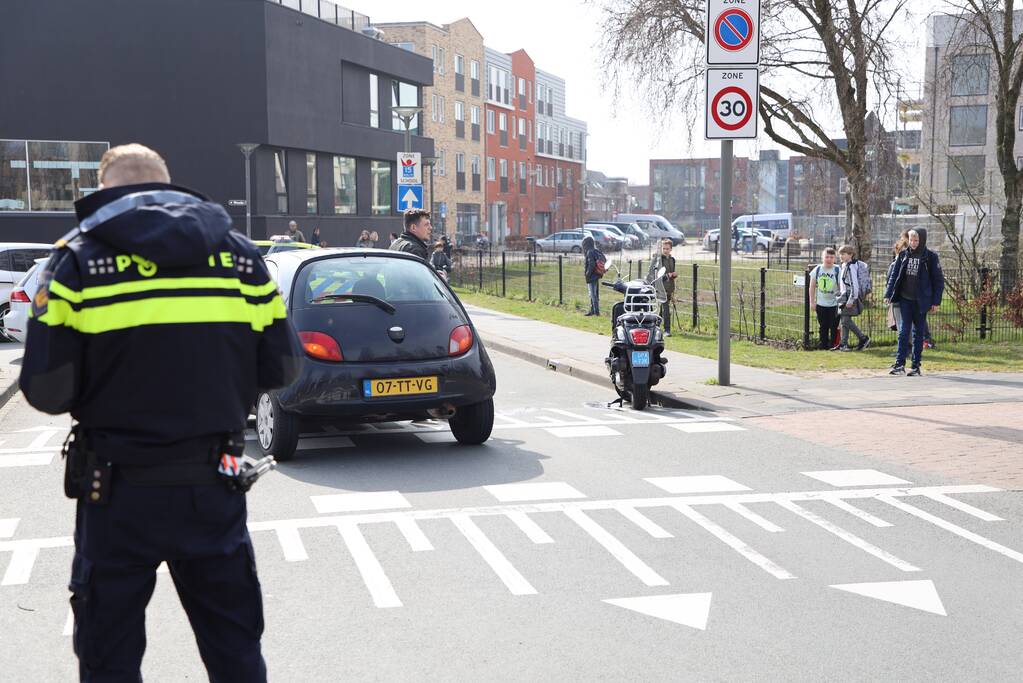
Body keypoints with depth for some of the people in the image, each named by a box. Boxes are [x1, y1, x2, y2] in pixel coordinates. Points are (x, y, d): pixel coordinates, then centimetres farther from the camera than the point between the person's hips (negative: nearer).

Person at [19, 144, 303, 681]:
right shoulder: (240, 256, 2)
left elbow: (45, 389, -10)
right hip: (213, 489, 3)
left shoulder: (78, 259, -7)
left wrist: (110, 393, 11)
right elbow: (281, 368, 3)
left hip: (118, 492, -2)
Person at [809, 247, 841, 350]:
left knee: (834, 327, -3)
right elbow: (812, 287, 9)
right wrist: (812, 301, 6)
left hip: (834, 304, -3)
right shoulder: (817, 269, 1)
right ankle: (823, 346, 17)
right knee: (823, 327, 9)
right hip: (821, 304, 3)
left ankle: (833, 345, 7)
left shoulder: (838, 271, -8)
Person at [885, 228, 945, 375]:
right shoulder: (903, 255, 5)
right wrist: (888, 294, 0)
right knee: (904, 331, -4)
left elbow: (939, 280, -1)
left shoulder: (931, 257, -3)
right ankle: (900, 364, -5)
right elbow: (894, 275, 9)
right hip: (905, 299, 2)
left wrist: (936, 302, -5)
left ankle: (916, 366, 10)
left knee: (918, 333, 5)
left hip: (921, 301, -2)